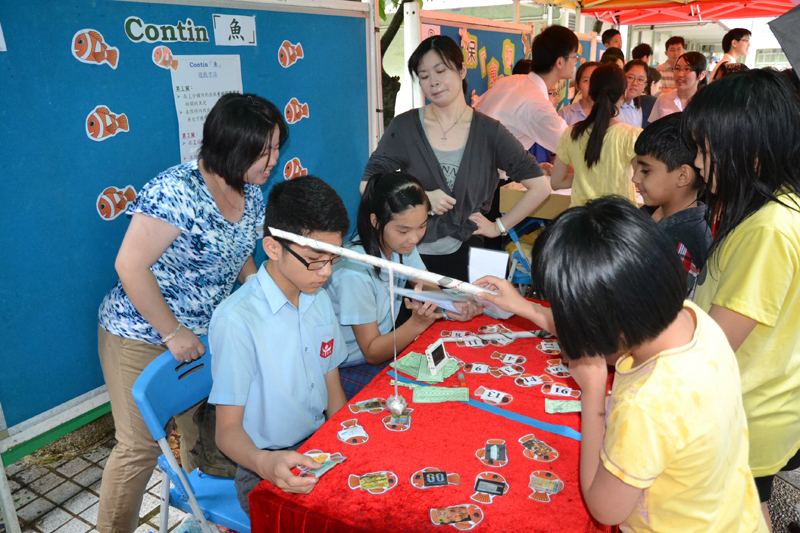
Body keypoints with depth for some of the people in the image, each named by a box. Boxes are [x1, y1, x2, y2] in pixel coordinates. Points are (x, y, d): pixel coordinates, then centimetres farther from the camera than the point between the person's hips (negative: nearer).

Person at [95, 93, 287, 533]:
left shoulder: (251, 194, -1)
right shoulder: (176, 192, -26)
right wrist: (173, 333, -20)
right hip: (141, 339, -7)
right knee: (141, 446, 5)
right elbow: (130, 266, -24)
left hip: (206, 335, 7)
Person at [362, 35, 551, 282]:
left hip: (463, 255, 0)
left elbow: (540, 187, 0)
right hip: (410, 253, 0)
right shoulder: (404, 127, -2)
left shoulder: (489, 132, -3)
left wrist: (499, 226, -1)